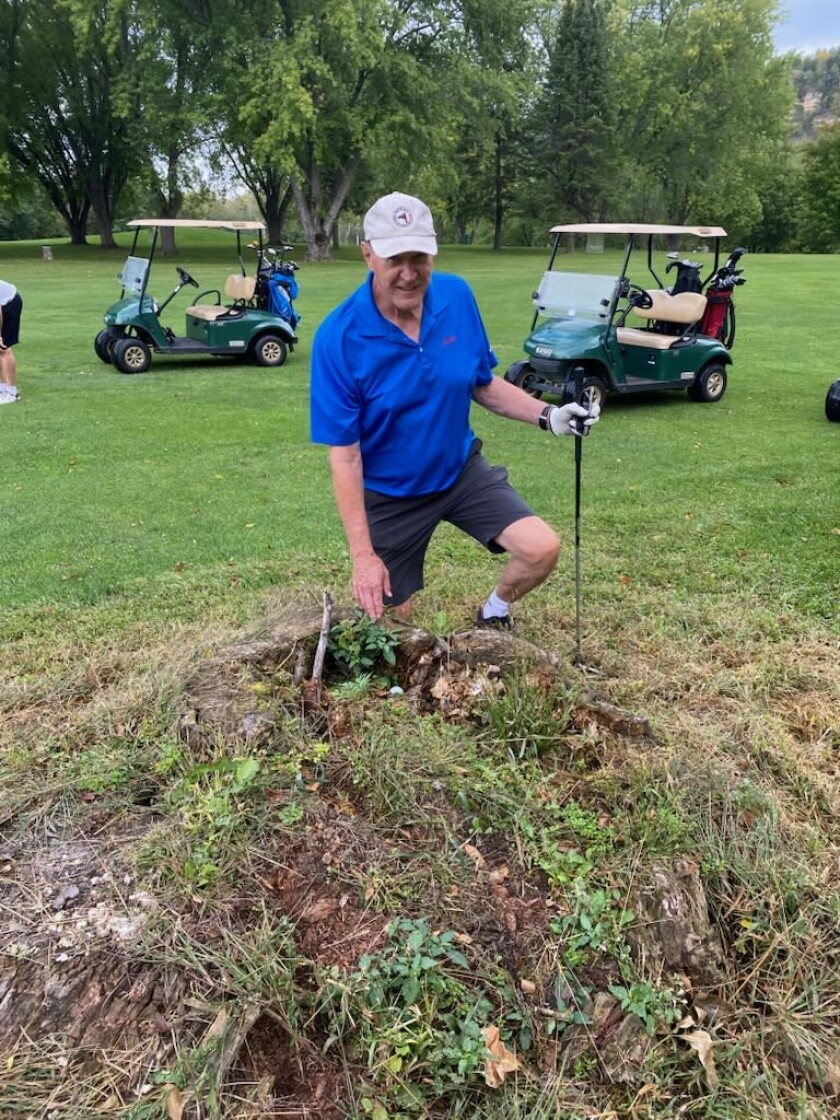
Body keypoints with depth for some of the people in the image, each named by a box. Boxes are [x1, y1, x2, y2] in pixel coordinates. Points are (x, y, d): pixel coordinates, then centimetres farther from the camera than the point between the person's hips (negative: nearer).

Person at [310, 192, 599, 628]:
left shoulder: (457, 297, -11)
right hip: (388, 494, -3)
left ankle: (494, 613, 21)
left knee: (541, 549, -10)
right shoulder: (338, 337, -23)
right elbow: (344, 454, -20)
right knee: (391, 622, 6)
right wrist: (362, 555, -21)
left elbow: (483, 384, 5)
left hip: (461, 470, 3)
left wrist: (547, 415, -12)